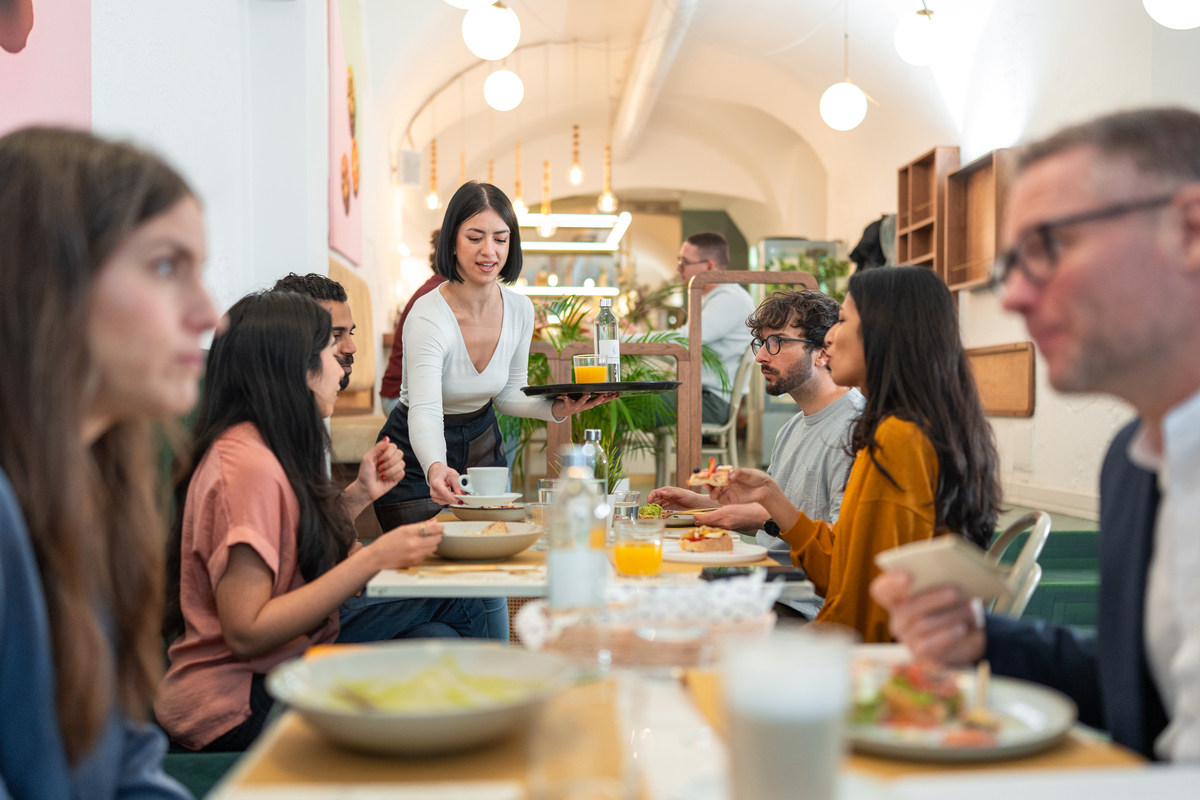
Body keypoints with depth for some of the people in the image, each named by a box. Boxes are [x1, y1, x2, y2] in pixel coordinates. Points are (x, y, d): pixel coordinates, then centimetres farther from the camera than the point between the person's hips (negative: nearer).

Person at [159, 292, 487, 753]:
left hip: (287, 651, 10)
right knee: (436, 651, -17)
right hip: (236, 700, -10)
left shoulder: (266, 449, 6)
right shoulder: (247, 465, -24)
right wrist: (374, 559, -26)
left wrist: (359, 495, 2)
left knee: (454, 607, 2)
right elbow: (246, 633, -27)